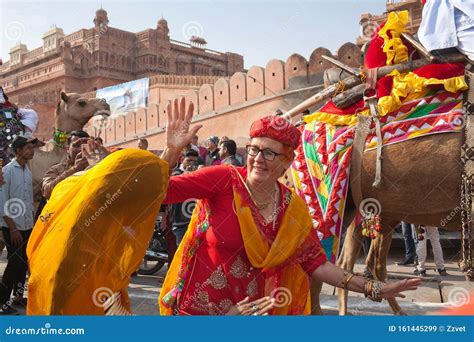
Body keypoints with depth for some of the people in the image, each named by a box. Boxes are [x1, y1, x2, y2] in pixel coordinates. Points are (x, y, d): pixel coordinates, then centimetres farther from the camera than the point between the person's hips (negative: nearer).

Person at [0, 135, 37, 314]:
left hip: (27, 226, 6)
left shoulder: (28, 170, 7)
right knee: (15, 262, -4)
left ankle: (18, 296, 26)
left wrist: (31, 222, 12)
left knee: (23, 262, 12)